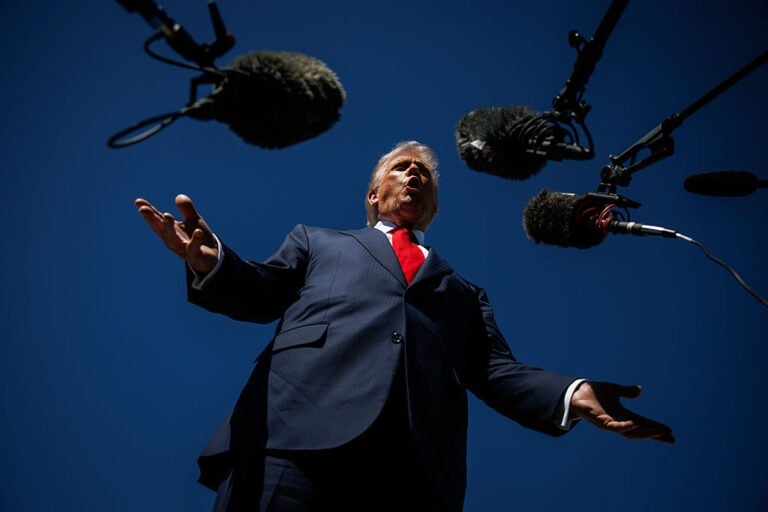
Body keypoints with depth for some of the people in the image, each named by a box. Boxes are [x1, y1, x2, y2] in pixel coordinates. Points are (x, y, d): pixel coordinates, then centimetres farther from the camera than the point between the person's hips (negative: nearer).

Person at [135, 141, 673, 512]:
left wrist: (572, 394, 0)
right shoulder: (317, 241, 31)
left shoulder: (464, 292, 34)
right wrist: (211, 260, -8)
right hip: (297, 431, -1)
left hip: (416, 467, 2)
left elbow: (495, 371, 21)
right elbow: (259, 292, 16)